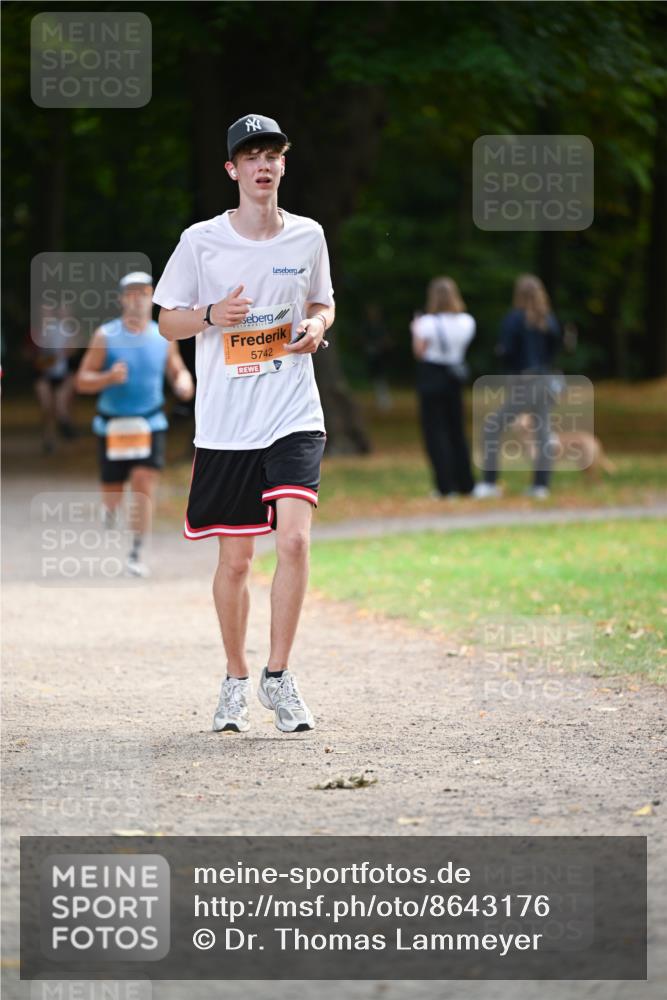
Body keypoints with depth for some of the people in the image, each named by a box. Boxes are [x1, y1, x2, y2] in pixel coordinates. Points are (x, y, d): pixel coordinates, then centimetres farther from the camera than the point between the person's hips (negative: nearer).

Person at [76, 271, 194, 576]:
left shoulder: (162, 337, 2)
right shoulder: (105, 336, -5)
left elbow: (178, 371, 14)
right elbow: (82, 381, -5)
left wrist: (184, 383, -10)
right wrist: (109, 377, -24)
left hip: (150, 424, 1)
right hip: (112, 425, -1)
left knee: (144, 486, -15)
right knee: (112, 492, 6)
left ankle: (136, 554, -8)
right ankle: (109, 518, 43)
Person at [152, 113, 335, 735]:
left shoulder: (308, 237, 5)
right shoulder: (201, 242, -1)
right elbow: (168, 323, 6)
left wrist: (316, 327, -3)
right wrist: (213, 315, -14)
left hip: (293, 417, 1)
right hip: (224, 424, 0)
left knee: (294, 538, -17)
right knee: (235, 558, 5)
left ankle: (277, 677, -5)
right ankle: (235, 680, 24)